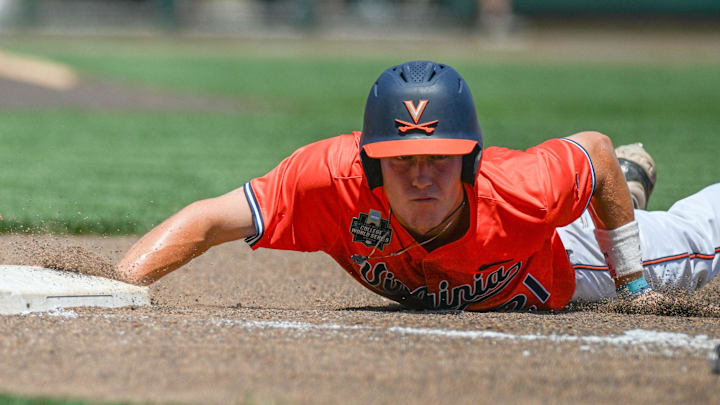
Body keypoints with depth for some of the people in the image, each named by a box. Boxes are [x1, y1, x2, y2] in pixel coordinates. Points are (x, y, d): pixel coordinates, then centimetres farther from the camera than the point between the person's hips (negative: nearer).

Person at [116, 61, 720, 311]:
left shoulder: (523, 192, -47)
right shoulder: (334, 179, -46)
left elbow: (595, 148, -26)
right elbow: (206, 221, -43)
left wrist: (632, 284, -16)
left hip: (559, 265, -2)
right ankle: (628, 179, 64)